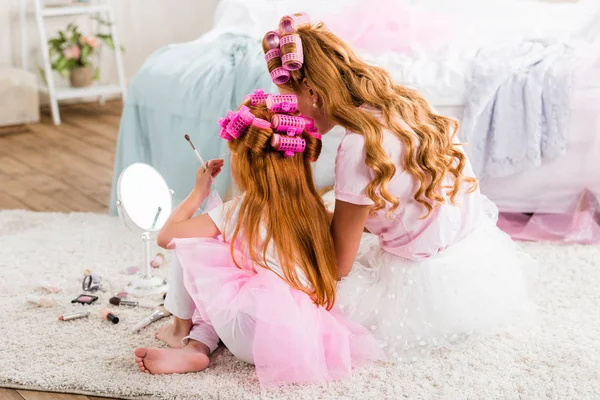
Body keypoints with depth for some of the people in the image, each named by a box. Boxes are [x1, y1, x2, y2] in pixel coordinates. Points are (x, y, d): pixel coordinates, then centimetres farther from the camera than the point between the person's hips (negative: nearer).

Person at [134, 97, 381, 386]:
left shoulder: (239, 212, -6)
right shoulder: (311, 208, 8)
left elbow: (166, 236, 2)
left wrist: (199, 191, 17)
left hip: (259, 338, -6)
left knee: (188, 247, 8)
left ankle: (182, 330, 24)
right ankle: (197, 346, 9)